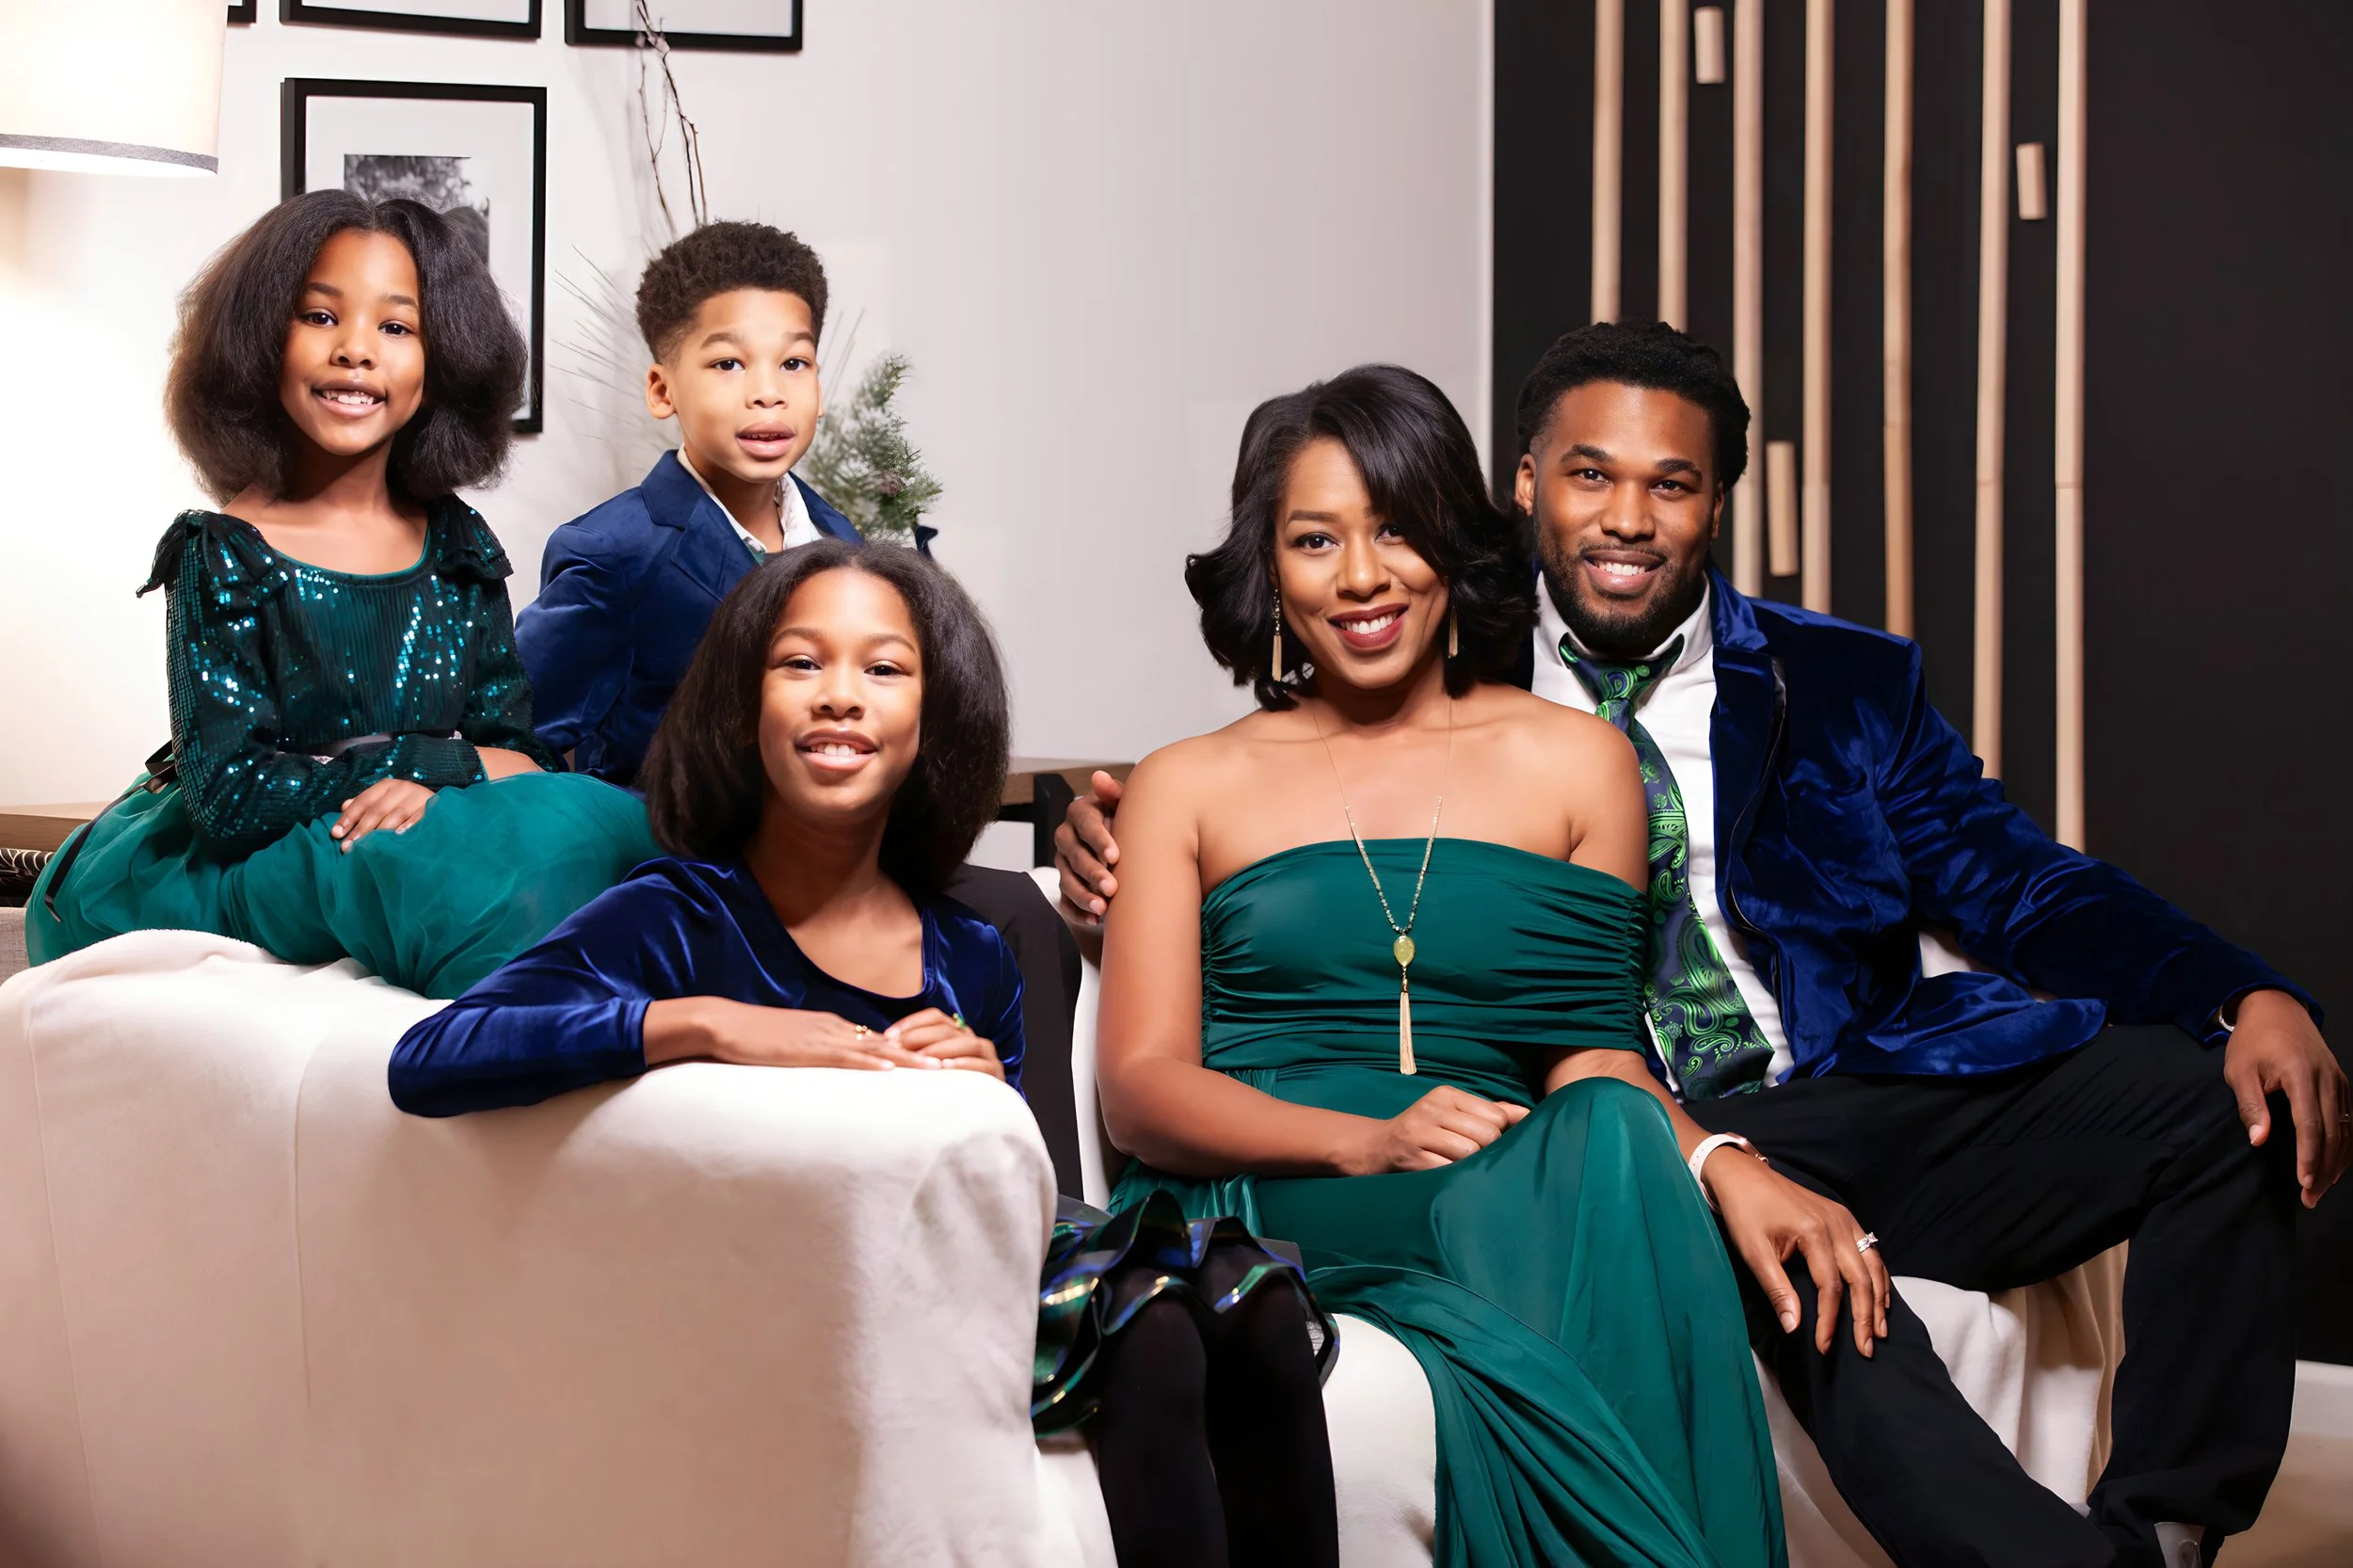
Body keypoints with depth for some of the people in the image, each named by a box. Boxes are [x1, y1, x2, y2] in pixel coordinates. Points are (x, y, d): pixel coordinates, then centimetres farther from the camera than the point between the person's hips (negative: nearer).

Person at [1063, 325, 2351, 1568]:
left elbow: (2020, 888, 8)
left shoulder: (1845, 686, 16)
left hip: (1875, 1103, 3)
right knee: (1784, 1240, -38)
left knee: (2225, 1094, -19)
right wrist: (1120, 845, -10)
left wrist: (2248, 998, -8)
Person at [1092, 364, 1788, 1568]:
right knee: (1487, 1192, -35)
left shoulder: (1572, 764, 17)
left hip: (1515, 1187, 2)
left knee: (1602, 1139, -34)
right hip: (1246, 1209, -1)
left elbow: (1589, 1060, 10)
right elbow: (1141, 1087, 4)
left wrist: (1729, 1166, -14)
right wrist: (1367, 1142, -15)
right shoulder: (1187, 790, 15)